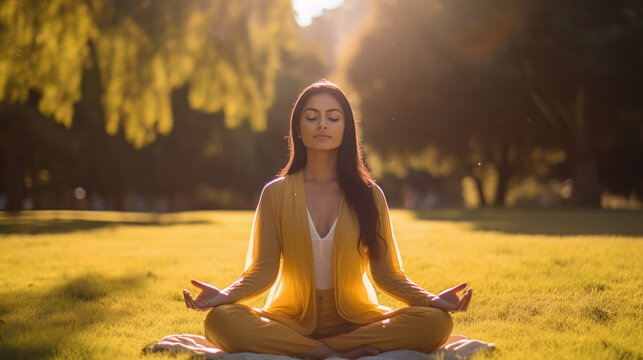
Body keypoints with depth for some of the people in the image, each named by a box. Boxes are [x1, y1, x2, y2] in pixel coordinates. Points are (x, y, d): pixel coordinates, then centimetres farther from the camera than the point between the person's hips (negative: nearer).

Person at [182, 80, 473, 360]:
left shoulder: (368, 194, 4)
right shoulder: (276, 193, 3)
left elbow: (385, 272, 2)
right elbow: (263, 269, -1)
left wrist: (432, 299, -15)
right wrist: (225, 295, -21)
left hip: (354, 319, 1)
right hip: (292, 320, -1)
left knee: (436, 322, -27)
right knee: (220, 319, -31)